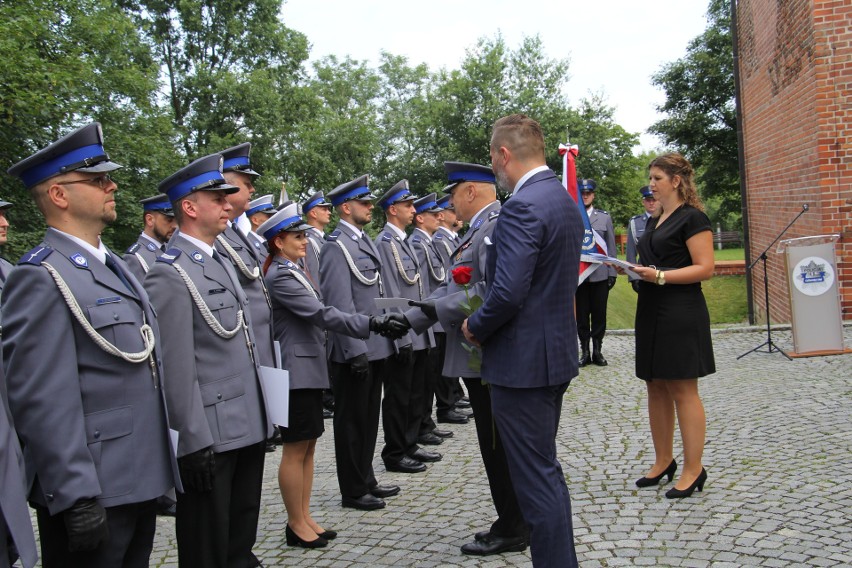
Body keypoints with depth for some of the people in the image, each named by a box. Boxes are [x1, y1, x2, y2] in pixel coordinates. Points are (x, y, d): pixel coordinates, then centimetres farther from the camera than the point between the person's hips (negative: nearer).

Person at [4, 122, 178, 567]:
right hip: (93, 495, -8)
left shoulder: (114, 265, 14)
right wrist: (77, 498, -21)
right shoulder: (41, 277, -14)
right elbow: (43, 400, -20)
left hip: (139, 482, 9)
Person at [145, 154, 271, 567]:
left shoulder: (221, 262, 13)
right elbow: (177, 369, -18)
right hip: (210, 438, -8)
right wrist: (196, 443, -18)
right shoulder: (169, 274, -15)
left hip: (248, 428, 8)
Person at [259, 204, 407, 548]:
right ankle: (296, 525, 12)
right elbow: (322, 314, -24)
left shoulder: (294, 271, 13)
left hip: (309, 367, 9)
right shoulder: (279, 277, -16)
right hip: (296, 370, -9)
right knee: (295, 450, 1)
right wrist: (373, 324, -28)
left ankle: (305, 518, 22)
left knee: (308, 446, 13)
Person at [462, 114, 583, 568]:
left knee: (536, 476, 0)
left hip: (523, 360, -10)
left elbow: (509, 290, -27)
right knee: (544, 468, 21)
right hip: (556, 350, 11)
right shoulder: (564, 199, 12)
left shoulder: (521, 207, -20)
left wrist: (475, 327, -9)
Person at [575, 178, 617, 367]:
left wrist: (612, 273, 4)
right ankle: (585, 351, 14)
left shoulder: (604, 217, 9)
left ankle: (597, 350, 16)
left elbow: (611, 247, 9)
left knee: (599, 314, 5)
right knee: (581, 314, 5)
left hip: (600, 274, 1)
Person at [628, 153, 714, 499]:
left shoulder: (692, 217, -9)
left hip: (681, 314, -9)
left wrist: (660, 276, -24)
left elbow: (704, 268, -15)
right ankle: (663, 462, 23)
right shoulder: (654, 220, 17)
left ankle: (693, 470, 6)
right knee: (655, 388, 12)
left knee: (683, 390, -3)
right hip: (651, 311, 9)